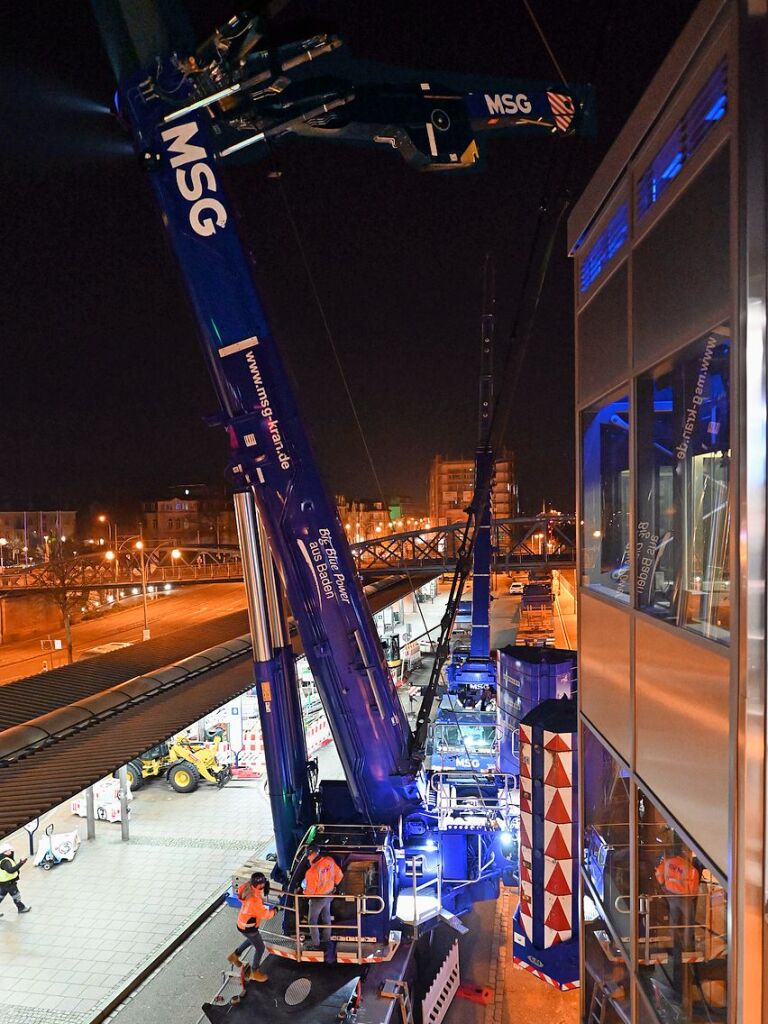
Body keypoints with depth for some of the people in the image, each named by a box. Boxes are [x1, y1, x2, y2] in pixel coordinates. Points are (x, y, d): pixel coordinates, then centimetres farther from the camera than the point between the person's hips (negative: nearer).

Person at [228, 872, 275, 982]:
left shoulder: (248, 887, -16)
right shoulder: (254, 900, -39)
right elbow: (265, 915, -29)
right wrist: (274, 910, -9)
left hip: (243, 922, 8)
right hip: (248, 927, -8)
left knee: (252, 939, 34)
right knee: (260, 948, 13)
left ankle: (234, 956, 47)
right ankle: (254, 972, 32)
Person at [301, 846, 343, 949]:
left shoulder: (312, 871, -35)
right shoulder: (329, 861, -18)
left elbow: (310, 891, -25)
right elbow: (339, 875, -4)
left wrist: (305, 892, -2)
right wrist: (334, 884, 14)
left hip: (317, 899, -6)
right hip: (329, 895, 6)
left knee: (313, 922, 16)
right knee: (326, 918, 25)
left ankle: (316, 944, 27)